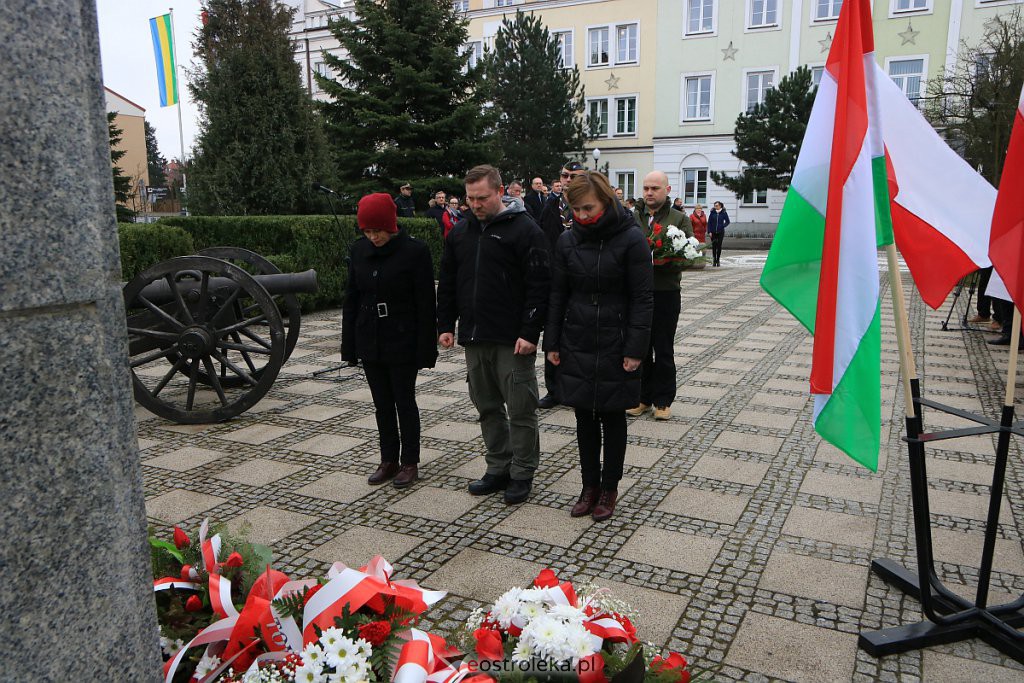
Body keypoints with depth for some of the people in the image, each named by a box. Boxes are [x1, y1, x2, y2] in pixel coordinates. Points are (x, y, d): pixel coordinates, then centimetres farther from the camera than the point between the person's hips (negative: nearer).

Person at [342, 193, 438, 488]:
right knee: (382, 404, 13)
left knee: (405, 402, 6)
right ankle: (388, 460, 26)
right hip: (370, 342, 5)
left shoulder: (415, 251, -13)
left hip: (402, 342, -5)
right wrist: (349, 345, 5)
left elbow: (425, 304, -12)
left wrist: (425, 350, -13)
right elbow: (351, 299, 8)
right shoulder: (359, 251, 2)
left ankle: (410, 462, 21)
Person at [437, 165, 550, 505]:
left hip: (512, 340, -6)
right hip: (473, 338, 6)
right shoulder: (460, 232, 11)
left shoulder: (524, 229, -8)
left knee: (520, 409, 2)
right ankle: (498, 468, 27)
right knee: (488, 407, 14)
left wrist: (529, 332, -17)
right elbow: (447, 283, 17)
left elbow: (539, 285, -12)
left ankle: (522, 473, 16)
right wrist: (445, 325, 9)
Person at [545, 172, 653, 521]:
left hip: (614, 347, -4)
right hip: (576, 345, 4)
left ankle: (609, 488, 24)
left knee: (612, 418, 9)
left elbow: (642, 299, -11)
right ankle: (590, 486, 24)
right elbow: (557, 295, 6)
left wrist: (635, 349, -15)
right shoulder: (567, 240, 1)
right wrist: (552, 343, 3)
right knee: (584, 417, 11)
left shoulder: (631, 239, -11)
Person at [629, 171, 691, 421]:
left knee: (664, 350, 6)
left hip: (666, 292, -2)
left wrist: (664, 260, -21)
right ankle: (641, 397, 20)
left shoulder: (679, 219, 5)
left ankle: (663, 400, 17)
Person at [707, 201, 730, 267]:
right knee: (714, 246, 3)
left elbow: (727, 221, 7)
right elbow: (709, 223, 3)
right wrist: (709, 231, -4)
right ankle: (714, 260, 14)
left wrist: (723, 225, -9)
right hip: (713, 232, 1)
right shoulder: (712, 213, 2)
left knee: (719, 246, 0)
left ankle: (718, 260, 9)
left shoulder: (723, 213, 0)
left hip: (720, 232, -1)